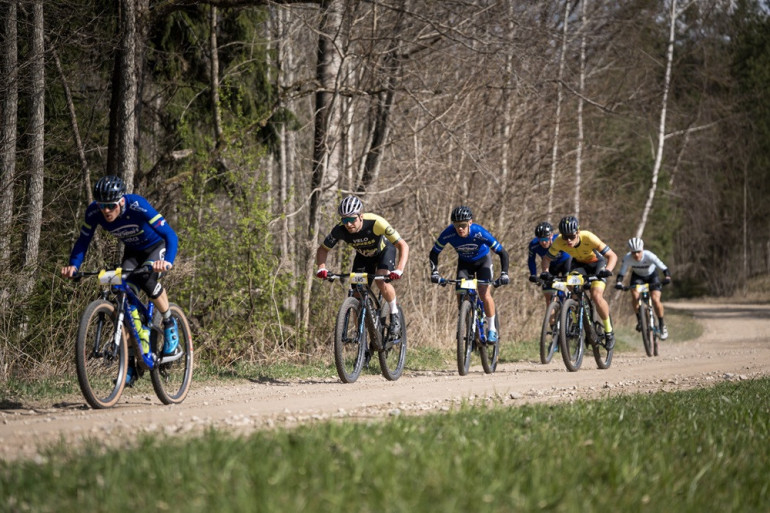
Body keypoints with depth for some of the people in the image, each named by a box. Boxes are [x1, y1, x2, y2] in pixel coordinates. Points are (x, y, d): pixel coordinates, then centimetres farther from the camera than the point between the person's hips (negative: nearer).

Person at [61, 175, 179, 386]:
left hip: (157, 247, -4)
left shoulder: (137, 206, -37)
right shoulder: (94, 212, -24)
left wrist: (168, 262, -56)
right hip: (133, 251, 4)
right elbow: (83, 241, -12)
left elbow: (170, 235, -39)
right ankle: (130, 365, -6)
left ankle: (169, 324, -6)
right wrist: (73, 266, -31)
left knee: (146, 277, -34)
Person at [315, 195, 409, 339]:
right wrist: (321, 268, -34)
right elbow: (323, 249, -14)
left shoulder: (375, 223, -40)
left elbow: (403, 245, -38)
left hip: (384, 250, -3)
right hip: (363, 256, 3)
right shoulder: (340, 230, -30)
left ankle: (395, 314, -5)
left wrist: (399, 270, -53)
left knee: (382, 281, -29)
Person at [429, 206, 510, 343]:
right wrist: (434, 272, -31)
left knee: (484, 294, -17)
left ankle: (492, 330, -2)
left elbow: (502, 253, -29)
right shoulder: (448, 233, -31)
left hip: (482, 260, -3)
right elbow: (434, 253, -17)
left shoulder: (479, 233, -36)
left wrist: (504, 274, -39)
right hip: (464, 262, 3)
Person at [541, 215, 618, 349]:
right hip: (578, 264, 3)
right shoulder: (559, 242, -28)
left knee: (596, 296, -24)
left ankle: (609, 331, -3)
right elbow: (547, 259, -13)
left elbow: (612, 256, -32)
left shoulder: (588, 238, -36)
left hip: (597, 264, -3)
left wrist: (607, 270, -50)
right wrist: (545, 272, -33)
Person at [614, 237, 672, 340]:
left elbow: (664, 269, -39)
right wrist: (618, 283, -46)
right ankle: (639, 320, 0)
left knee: (655, 300, -18)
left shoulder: (649, 256, -36)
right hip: (637, 276, 2)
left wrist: (667, 277, -59)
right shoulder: (627, 258, -30)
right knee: (635, 297, -24)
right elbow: (621, 273, -26)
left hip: (652, 275, -2)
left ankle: (662, 325, 1)